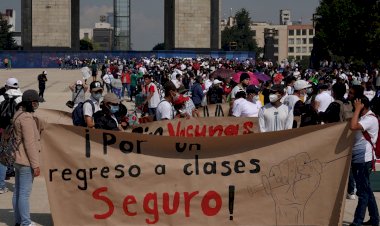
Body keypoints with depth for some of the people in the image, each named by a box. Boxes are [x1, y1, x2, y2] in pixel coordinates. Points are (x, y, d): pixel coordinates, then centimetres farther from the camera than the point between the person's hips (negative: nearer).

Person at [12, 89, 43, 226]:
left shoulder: (19, 115, 13)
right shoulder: (26, 117, -17)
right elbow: (29, 143, -20)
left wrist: (38, 130, 10)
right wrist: (35, 164, -18)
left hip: (18, 159, 10)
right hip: (26, 161, -10)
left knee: (17, 192, 13)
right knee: (24, 193, -7)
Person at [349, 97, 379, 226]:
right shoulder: (363, 117, 14)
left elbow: (353, 127, -32)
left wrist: (357, 109, -23)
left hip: (364, 160, -10)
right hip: (358, 159, 10)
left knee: (363, 191, -7)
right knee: (366, 190, 15)